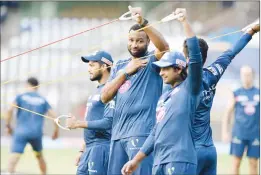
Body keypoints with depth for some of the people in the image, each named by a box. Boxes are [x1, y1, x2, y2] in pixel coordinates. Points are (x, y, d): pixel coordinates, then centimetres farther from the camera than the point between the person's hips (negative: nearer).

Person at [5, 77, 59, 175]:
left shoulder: (21, 97, 6)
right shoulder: (42, 100, 13)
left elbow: (10, 110, -9)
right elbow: (53, 115, 7)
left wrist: (8, 125, 2)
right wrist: (56, 130, 20)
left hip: (21, 132, -3)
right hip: (37, 133, 3)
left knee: (14, 158, -15)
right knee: (39, 156, 26)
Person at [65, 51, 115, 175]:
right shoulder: (97, 91, 19)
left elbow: (108, 122, -21)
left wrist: (78, 124, -16)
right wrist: (82, 150, 21)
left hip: (101, 148, -10)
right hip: (89, 149, 10)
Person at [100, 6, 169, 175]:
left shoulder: (152, 61, 0)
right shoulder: (120, 66, 18)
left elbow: (164, 46, -23)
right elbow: (105, 97, 9)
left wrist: (143, 23, -36)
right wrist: (126, 72, -1)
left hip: (142, 133, -7)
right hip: (118, 133, 7)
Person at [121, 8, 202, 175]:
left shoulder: (189, 89, 1)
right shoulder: (164, 98, 23)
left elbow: (196, 57, -13)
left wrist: (185, 22, -16)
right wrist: (136, 160, 26)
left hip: (180, 160, -9)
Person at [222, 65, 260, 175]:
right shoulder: (236, 94, 5)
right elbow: (228, 113, 6)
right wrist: (225, 131, -2)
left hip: (255, 134, 1)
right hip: (239, 133, -1)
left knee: (253, 163, 2)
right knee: (236, 162, -3)